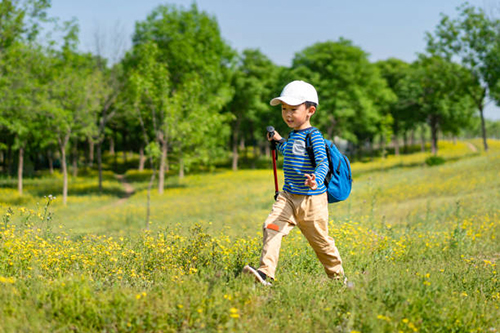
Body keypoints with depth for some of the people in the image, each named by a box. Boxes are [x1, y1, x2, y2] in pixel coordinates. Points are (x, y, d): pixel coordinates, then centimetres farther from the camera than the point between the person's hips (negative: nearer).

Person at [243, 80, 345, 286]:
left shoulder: (313, 136, -13)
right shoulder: (293, 134, 12)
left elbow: (323, 162, -27)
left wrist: (316, 179, -46)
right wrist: (279, 142, 27)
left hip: (311, 199, -7)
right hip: (288, 196, 7)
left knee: (320, 241, 6)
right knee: (271, 226, -15)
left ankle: (337, 277, 27)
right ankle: (265, 273, -21)